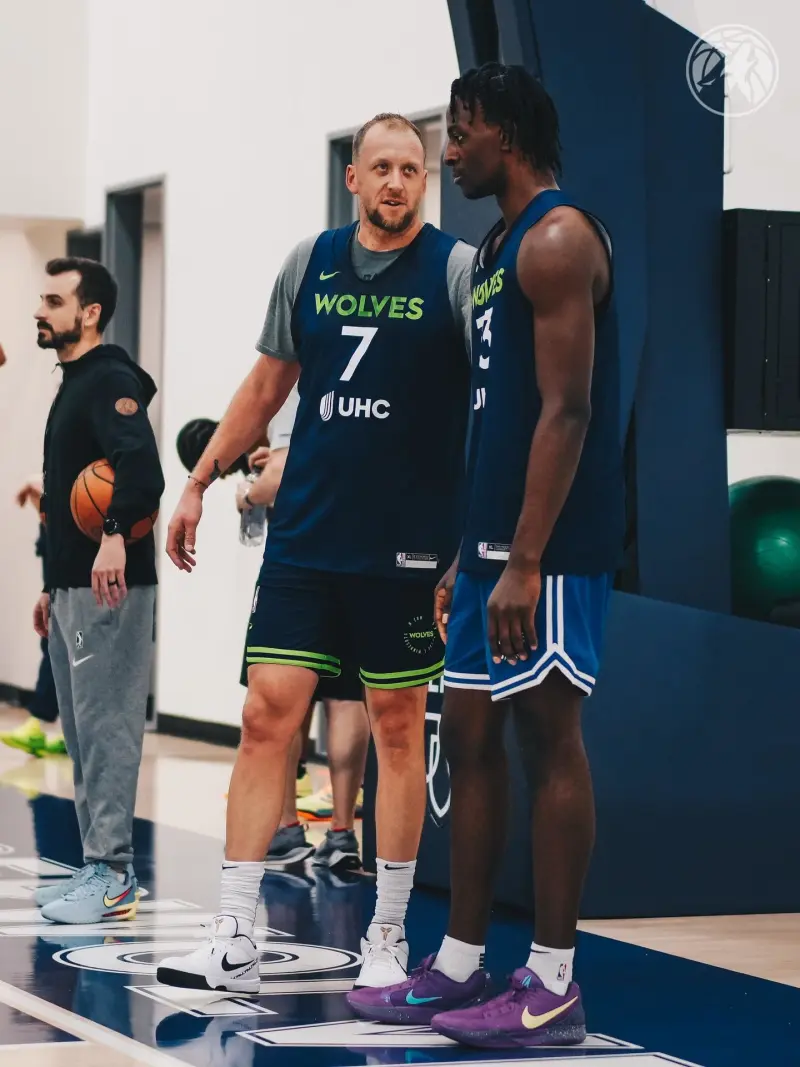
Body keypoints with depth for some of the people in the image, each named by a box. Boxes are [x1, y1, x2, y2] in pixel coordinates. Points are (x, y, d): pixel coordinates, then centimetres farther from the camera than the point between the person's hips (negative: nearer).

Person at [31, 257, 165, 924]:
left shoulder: (111, 380, -10)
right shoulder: (74, 386, 21)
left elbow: (140, 463, -27)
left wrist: (117, 535, -40)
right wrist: (52, 587, 27)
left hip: (109, 589, -11)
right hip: (72, 588, 11)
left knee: (106, 726, -10)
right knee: (83, 732, 12)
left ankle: (112, 876, -9)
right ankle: (99, 867, 18)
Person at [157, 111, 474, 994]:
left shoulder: (456, 270, -3)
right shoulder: (311, 262, 8)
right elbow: (268, 383, 17)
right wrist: (200, 482, 14)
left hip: (407, 545, -3)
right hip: (304, 534, 3)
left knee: (398, 727, 5)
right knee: (267, 714, -2)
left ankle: (387, 939, 15)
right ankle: (234, 941, 1)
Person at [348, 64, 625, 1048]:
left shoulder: (557, 238, -13)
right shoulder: (500, 246, 18)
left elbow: (567, 409, -20)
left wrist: (525, 562, -24)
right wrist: (468, 556, 22)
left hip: (549, 545, -10)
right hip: (493, 539, 10)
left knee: (549, 738, -6)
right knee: (470, 735, 11)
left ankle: (552, 989, -1)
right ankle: (460, 967, 17)